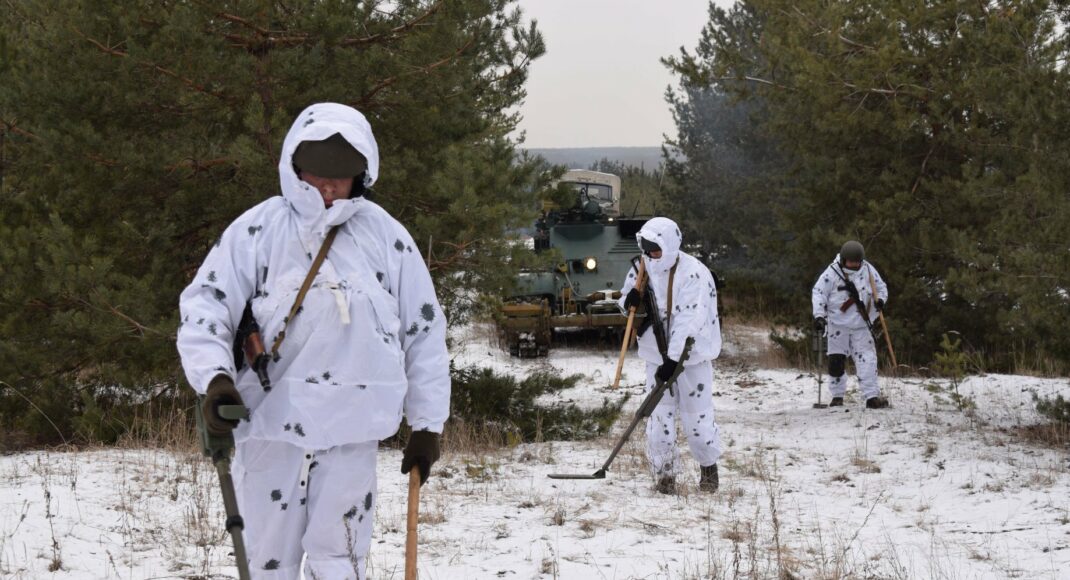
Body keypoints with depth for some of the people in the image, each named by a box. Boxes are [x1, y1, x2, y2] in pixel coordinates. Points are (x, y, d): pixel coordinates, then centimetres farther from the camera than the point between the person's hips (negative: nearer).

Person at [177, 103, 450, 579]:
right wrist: (215, 376, -18)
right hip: (269, 421, 0)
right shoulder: (257, 230, 2)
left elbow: (424, 330, 12)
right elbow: (205, 304, 0)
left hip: (351, 431, 0)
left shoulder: (387, 238, 6)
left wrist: (427, 423, 13)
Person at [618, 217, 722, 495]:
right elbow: (626, 299, 15)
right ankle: (664, 474, 9)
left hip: (691, 354, -5)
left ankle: (708, 466, 23)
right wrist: (630, 301, -12)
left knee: (697, 415, 0)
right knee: (659, 415, -1)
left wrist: (673, 359, -29)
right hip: (657, 354, 5)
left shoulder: (693, 273, -19)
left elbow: (689, 320, -24)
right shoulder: (643, 269, 1)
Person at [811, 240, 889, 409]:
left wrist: (880, 300, -7)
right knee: (836, 360, 2)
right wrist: (819, 315, -18)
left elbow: (881, 287, 15)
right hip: (838, 324, -2)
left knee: (867, 358, -8)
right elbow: (818, 293, -7)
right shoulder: (832, 273, -7)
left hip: (861, 325, 2)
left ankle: (872, 396, -9)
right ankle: (837, 396, 15)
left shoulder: (868, 270, 2)